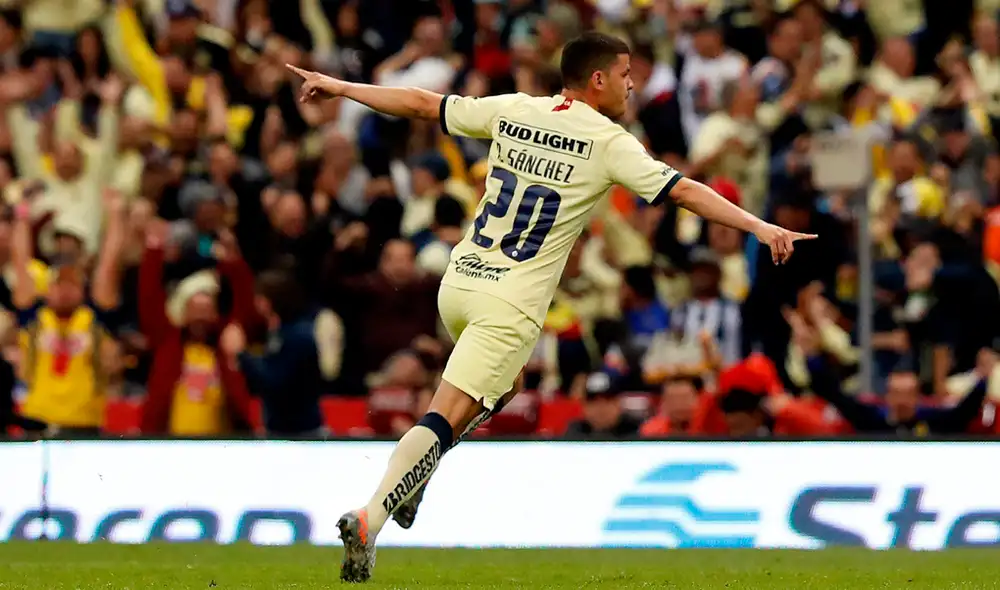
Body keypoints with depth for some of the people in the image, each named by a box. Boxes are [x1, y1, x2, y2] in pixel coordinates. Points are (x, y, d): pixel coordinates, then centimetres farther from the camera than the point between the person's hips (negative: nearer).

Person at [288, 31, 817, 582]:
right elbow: (684, 191, -12)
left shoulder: (513, 111, 7)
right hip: (510, 304, -6)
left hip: (458, 284, 6)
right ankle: (370, 520, -22)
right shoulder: (609, 142, -7)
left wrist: (341, 87, 26)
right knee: (445, 418, -9)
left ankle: (411, 476, 19)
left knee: (505, 380, 30)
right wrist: (761, 228, -12)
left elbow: (420, 103, 14)